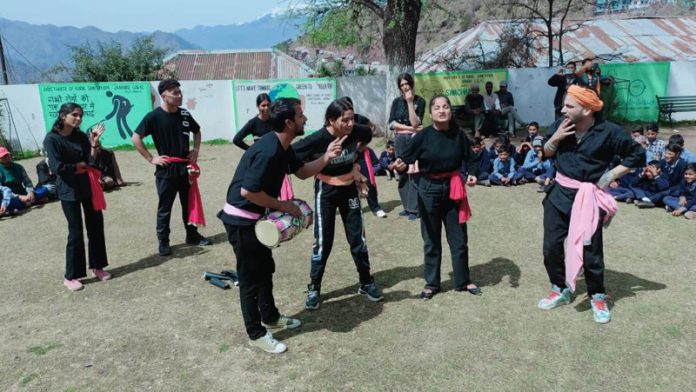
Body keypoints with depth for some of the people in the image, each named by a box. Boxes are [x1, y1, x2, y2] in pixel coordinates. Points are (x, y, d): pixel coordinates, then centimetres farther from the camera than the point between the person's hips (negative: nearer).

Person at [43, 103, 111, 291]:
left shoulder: (81, 136, 6)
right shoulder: (51, 139, -9)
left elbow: (92, 161, -2)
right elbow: (57, 167, -17)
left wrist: (95, 143, -14)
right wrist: (79, 166, -6)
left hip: (88, 187, 5)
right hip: (69, 191, -5)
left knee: (96, 227, 10)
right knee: (76, 233, -1)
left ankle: (97, 266, 26)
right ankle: (71, 276, 12)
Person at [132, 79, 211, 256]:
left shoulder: (184, 114, 2)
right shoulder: (154, 117, -12)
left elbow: (197, 131, 20)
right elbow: (136, 139, -10)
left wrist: (195, 150, 7)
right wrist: (151, 158, -13)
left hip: (185, 167, 5)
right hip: (165, 170, -5)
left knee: (189, 204, 14)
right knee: (165, 208, 6)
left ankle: (192, 235, 29)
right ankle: (163, 242, 18)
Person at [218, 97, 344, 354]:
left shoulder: (283, 147, 4)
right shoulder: (268, 151, -28)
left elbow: (303, 172, 15)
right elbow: (248, 191, -29)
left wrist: (327, 157, -2)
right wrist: (281, 205, -17)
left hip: (255, 218, 10)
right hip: (241, 220, -10)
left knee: (265, 268, 22)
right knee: (251, 277, 3)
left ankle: (271, 318, 40)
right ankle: (256, 334, 19)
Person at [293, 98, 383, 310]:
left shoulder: (356, 131, -15)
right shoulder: (318, 139, -26)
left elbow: (368, 136, 10)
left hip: (349, 188, 4)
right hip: (326, 191, -3)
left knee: (358, 237, 10)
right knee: (323, 241, 1)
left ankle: (366, 283, 26)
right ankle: (314, 289, 17)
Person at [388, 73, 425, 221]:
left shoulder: (420, 101, -3)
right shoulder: (396, 101, 7)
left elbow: (415, 123, -13)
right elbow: (392, 123, 0)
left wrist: (410, 102, -15)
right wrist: (410, 128, -10)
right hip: (399, 140, 4)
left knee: (413, 173, -7)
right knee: (402, 173, 6)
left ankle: (414, 208, -2)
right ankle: (407, 206, 16)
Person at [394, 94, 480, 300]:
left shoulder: (458, 135, -4)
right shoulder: (423, 136, -11)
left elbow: (469, 159, 6)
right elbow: (407, 158, -13)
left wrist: (471, 175, -12)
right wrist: (400, 165, -34)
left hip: (453, 189, 2)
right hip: (429, 190, -2)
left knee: (459, 238, 11)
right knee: (431, 239, 10)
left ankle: (463, 281, 29)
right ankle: (431, 283, 25)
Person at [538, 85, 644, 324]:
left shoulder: (609, 132, -15)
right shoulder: (561, 125, -4)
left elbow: (638, 155, -3)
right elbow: (547, 154, 8)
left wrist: (611, 175, -8)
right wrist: (555, 138, -11)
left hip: (589, 197, -4)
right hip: (559, 193, 4)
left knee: (590, 251, 3)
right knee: (551, 246, 5)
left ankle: (597, 297, 25)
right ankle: (561, 290, 26)